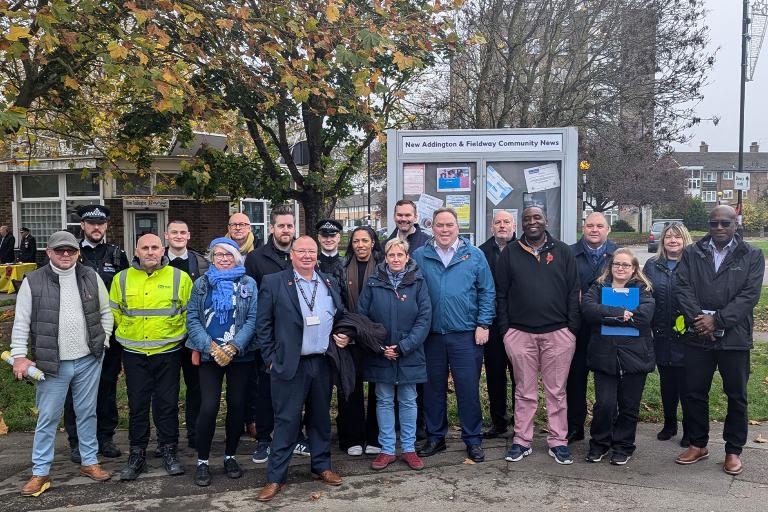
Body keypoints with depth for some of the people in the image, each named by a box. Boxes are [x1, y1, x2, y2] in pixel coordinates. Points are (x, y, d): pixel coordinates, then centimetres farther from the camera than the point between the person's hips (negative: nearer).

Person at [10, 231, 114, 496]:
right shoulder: (33, 282, -5)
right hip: (52, 363, -2)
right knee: (47, 418, 5)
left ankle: (89, 462, 26)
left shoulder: (91, 277, 2)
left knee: (87, 413, 13)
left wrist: (103, 340, 6)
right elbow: (21, 323, -3)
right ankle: (40, 472, 17)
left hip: (89, 360, 2)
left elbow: (106, 311, 11)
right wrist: (19, 356, -7)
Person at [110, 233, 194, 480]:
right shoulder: (122, 279, 2)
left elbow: (190, 312, 4)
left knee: (167, 404, 6)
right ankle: (137, 455, 19)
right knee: (137, 405, 7)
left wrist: (174, 335, 6)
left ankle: (169, 452, 19)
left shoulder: (179, 278, -3)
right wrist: (131, 333, 13)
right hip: (134, 354, 2)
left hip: (168, 352, -1)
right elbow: (114, 312, 12)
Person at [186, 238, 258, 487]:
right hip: (210, 355, 0)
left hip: (240, 354, 0)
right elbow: (192, 319, 1)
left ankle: (230, 456, 23)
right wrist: (211, 347, -12)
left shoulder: (248, 283, 3)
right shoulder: (201, 284, 7)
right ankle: (202, 461, 8)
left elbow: (253, 319, -3)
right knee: (209, 407, -8)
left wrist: (233, 347, -14)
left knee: (236, 405, 5)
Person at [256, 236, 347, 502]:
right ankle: (276, 477, 11)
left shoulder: (330, 283, 10)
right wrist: (271, 358, -6)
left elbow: (340, 316, 20)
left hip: (323, 363, 4)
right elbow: (263, 324, -3)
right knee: (287, 420, 0)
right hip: (290, 364, -4)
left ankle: (321, 466, 29)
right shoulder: (273, 282, -3)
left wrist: (342, 336, 2)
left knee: (321, 417, 14)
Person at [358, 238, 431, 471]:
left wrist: (403, 346, -13)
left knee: (408, 401, 10)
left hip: (409, 354, 0)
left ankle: (409, 449, 21)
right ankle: (387, 450, 19)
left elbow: (424, 318, -6)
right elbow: (361, 316, 0)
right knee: (384, 401, 9)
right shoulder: (374, 282, 0)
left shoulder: (417, 282, -2)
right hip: (380, 355, 1)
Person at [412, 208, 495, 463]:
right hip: (431, 335, 2)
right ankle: (435, 436, 26)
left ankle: (473, 439, 17)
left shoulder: (474, 255, 2)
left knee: (468, 388, 2)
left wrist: (483, 325, -3)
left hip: (466, 335, -1)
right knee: (433, 387, 11)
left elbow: (487, 292, 4)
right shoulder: (419, 256, 4)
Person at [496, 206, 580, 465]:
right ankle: (522, 441, 17)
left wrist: (572, 327, -1)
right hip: (520, 333, 0)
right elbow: (501, 294, 5)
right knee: (524, 391, 8)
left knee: (556, 391, 7)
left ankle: (558, 441, 17)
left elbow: (573, 292, 5)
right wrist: (505, 328, -1)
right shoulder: (510, 253, 6)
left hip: (558, 333, 0)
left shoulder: (563, 252, 7)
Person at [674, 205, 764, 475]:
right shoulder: (691, 253, 7)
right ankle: (698, 444, 25)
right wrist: (698, 318, -15)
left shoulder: (752, 256, 2)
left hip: (735, 337, -1)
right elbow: (683, 288, -1)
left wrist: (717, 320, -16)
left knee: (736, 396, 8)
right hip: (698, 336, 2)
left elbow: (749, 294, -7)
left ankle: (733, 450, 23)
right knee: (695, 393, 9)